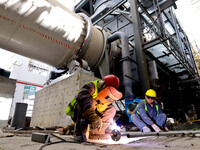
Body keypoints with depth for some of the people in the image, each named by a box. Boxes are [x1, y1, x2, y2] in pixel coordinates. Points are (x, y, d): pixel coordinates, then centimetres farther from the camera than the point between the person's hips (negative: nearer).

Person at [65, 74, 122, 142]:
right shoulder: (92, 87, -26)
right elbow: (81, 98, -46)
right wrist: (93, 117, -51)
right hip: (76, 114, -5)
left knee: (112, 109, -8)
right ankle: (79, 133, -33)